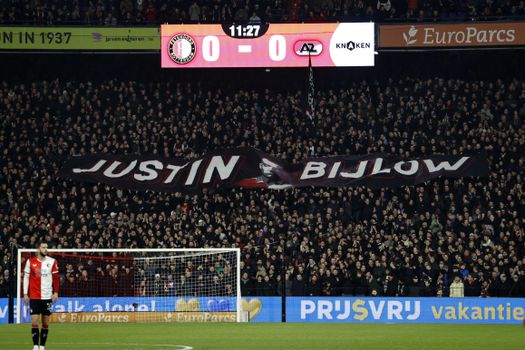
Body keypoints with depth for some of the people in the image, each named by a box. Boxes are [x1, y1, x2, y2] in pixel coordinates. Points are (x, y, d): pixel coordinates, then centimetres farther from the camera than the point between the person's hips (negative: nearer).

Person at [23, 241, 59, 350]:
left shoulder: (52, 262, 2)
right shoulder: (30, 262, 1)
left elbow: (56, 278, 6)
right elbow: (26, 278, 6)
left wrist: (56, 292, -1)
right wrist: (25, 294, 2)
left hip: (47, 296, 1)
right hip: (34, 296, -1)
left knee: (46, 322, 3)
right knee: (34, 321, -7)